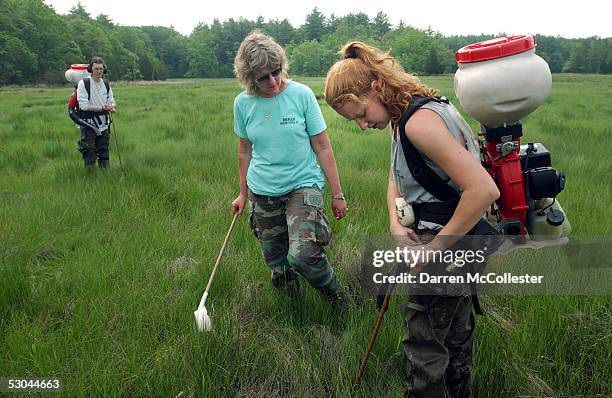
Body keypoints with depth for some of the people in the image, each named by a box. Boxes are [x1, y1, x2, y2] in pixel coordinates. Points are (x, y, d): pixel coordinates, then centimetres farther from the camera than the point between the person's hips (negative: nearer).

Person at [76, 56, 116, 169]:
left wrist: (111, 107, -10)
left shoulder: (106, 85, 8)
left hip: (104, 126, 5)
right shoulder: (83, 84, -9)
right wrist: (102, 107, -20)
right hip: (89, 126, -5)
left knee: (104, 155, 13)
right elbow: (83, 105, -16)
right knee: (89, 156, -3)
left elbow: (111, 101, 14)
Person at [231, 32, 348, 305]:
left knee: (302, 255, -22)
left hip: (303, 185, -3)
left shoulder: (301, 94, -9)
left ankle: (333, 291, 9)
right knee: (276, 264, 10)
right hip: (262, 192, 4)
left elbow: (323, 148, -5)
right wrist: (243, 193, 20)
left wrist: (337, 194, -3)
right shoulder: (243, 103, 0)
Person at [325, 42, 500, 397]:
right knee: (455, 335, 25)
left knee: (424, 344, 5)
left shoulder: (420, 122, -26)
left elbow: (484, 190, -31)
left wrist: (436, 247, -23)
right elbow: (396, 180, 15)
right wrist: (396, 222, -5)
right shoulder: (402, 119, 6)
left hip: (449, 240, -10)